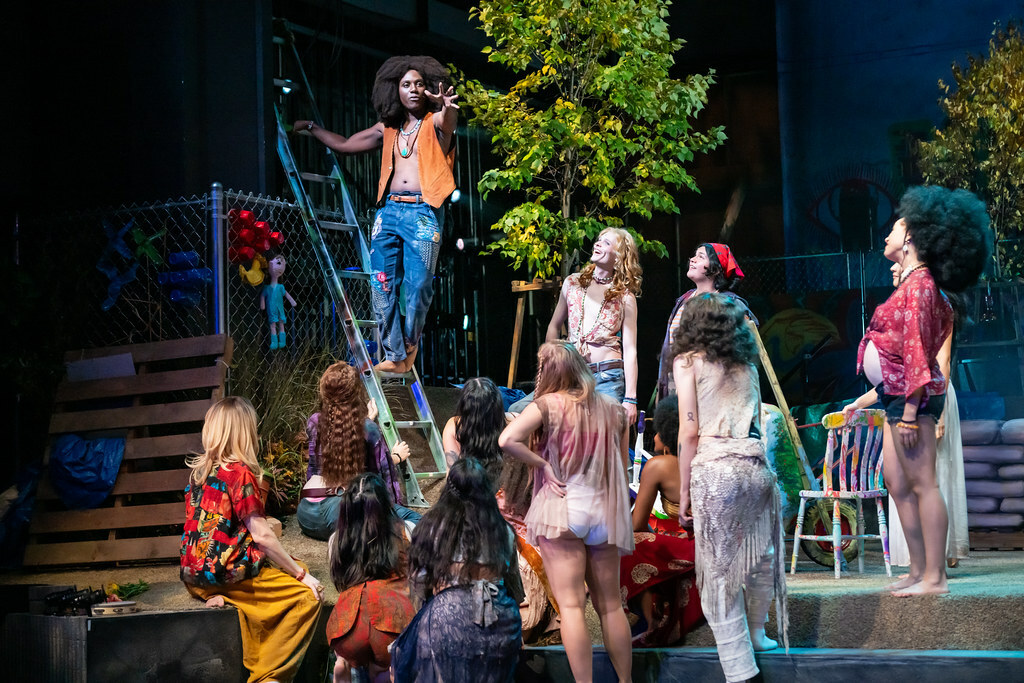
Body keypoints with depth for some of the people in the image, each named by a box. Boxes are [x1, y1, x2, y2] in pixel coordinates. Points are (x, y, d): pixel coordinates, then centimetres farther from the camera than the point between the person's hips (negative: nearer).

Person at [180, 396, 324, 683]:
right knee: (308, 595, -6)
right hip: (227, 572, -8)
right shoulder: (240, 472, -15)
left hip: (195, 574, 8)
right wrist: (302, 574, -10)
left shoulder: (199, 469, 7)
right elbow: (262, 536, -17)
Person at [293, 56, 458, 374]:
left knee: (418, 284, -9)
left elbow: (449, 121, -22)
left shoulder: (436, 122, 4)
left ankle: (410, 344, 16)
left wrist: (448, 107, -44)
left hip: (423, 212, -5)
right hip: (389, 209, 5)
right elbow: (344, 145, 29)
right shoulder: (387, 129, 19)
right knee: (382, 285, -2)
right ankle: (395, 357, 2)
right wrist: (311, 128, 31)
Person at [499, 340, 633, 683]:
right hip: (606, 514, 4)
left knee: (571, 606, -4)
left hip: (561, 513, -4)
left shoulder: (547, 405, -5)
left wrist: (543, 465, -8)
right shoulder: (613, 410, 8)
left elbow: (506, 440, -20)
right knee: (611, 605, 13)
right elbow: (622, 471, 13)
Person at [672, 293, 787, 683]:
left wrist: (684, 492, 2)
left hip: (715, 466, -5)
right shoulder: (746, 363, 20)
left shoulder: (688, 362, 4)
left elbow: (689, 431, -1)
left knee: (719, 572, -1)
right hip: (757, 464, 5)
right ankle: (755, 634, 40)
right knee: (760, 557, 21)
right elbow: (757, 420, 16)